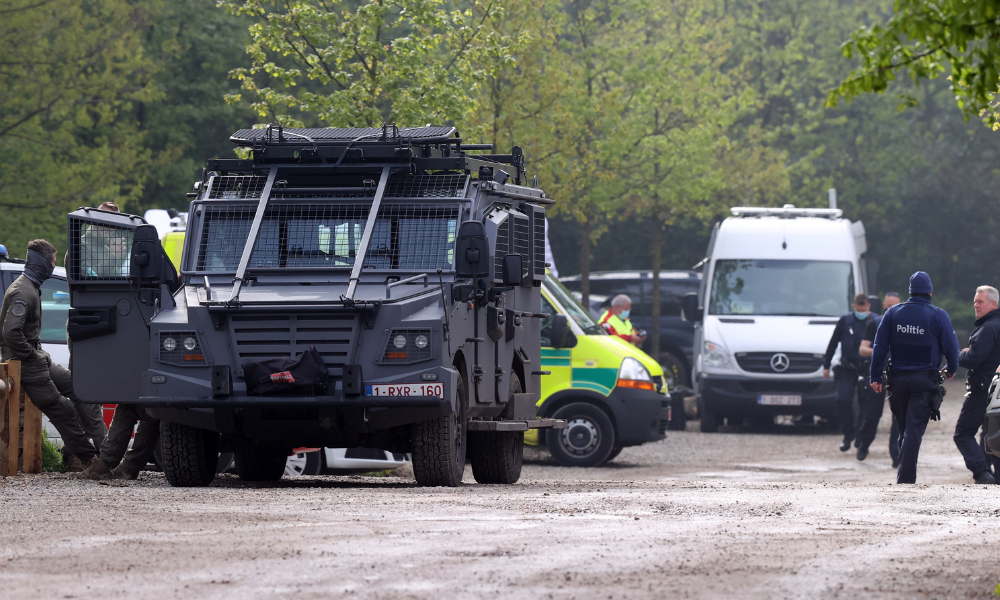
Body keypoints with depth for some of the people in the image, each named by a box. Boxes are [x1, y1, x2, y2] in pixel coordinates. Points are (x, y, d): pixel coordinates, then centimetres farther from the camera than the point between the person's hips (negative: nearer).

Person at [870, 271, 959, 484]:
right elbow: (951, 347, -1)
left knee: (904, 430, 16)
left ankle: (904, 475, 21)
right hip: (925, 380, -3)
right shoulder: (938, 316, -5)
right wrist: (950, 370, 18)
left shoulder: (892, 313, 4)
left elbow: (879, 346, 3)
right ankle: (906, 477, -13)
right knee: (914, 432, -5)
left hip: (897, 379, 3)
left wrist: (875, 377, 7)